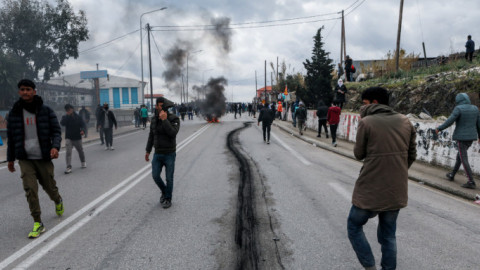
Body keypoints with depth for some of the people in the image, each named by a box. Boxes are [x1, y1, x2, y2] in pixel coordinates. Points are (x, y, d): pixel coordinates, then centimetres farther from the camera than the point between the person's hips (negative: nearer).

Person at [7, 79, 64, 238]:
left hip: (44, 158, -1)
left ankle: (58, 201, 43)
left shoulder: (46, 111, -1)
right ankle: (38, 223, 2)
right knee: (30, 190, -7)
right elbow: (11, 137, 13)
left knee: (49, 187, 9)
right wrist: (10, 158, 14)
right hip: (25, 159, 1)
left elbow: (56, 131, -2)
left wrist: (55, 146, -21)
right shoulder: (15, 113, 5)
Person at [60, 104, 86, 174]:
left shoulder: (78, 117, 0)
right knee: (68, 152, -15)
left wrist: (83, 130, -24)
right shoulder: (65, 117, -2)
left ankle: (83, 162, 39)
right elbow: (62, 123, -21)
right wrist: (67, 116, -25)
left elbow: (83, 125, -4)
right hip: (68, 138, -1)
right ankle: (69, 167, -16)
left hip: (77, 138, 1)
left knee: (80, 151, 15)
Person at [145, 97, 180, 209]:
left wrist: (164, 120, -32)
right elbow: (151, 136, 10)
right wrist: (148, 151, 11)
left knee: (169, 178, 3)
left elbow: (173, 133, -31)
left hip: (170, 154, -4)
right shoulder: (154, 119, 1)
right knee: (155, 176, 1)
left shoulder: (174, 119, -15)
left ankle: (168, 199, 22)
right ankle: (164, 192, 29)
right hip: (158, 154, 4)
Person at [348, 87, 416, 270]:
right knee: (388, 235, 19)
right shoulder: (405, 121, 4)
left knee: (354, 227, 15)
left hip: (370, 191, -5)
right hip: (397, 191, 5)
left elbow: (359, 154, -1)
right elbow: (412, 155, 8)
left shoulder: (366, 122, -12)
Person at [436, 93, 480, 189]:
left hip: (461, 137, -7)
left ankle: (471, 182, -7)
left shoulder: (458, 109, -14)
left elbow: (449, 121, -19)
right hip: (471, 137, 7)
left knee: (464, 160, -3)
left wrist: (439, 128, -5)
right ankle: (452, 175, 34)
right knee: (460, 155, 22)